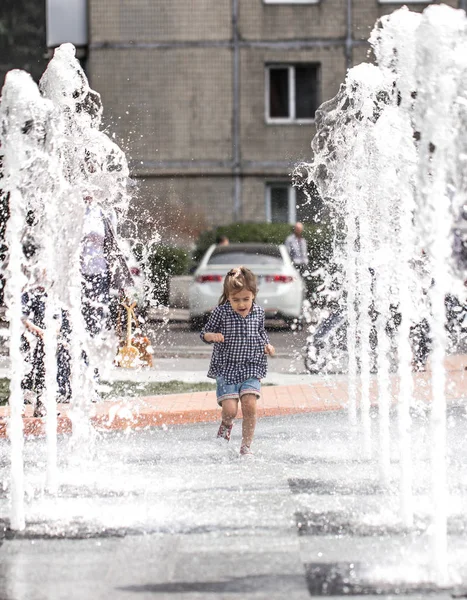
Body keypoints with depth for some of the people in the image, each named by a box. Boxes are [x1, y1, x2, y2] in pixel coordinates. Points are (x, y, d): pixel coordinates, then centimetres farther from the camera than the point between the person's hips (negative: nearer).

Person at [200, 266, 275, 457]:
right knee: (229, 409, -12)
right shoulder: (221, 312, -7)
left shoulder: (258, 312, 3)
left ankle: (246, 447, -1)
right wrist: (211, 336, -21)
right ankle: (226, 424, 26)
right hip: (226, 368, -2)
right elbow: (204, 333, 2)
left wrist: (267, 345, 2)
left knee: (249, 405, -14)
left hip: (251, 368, 2)